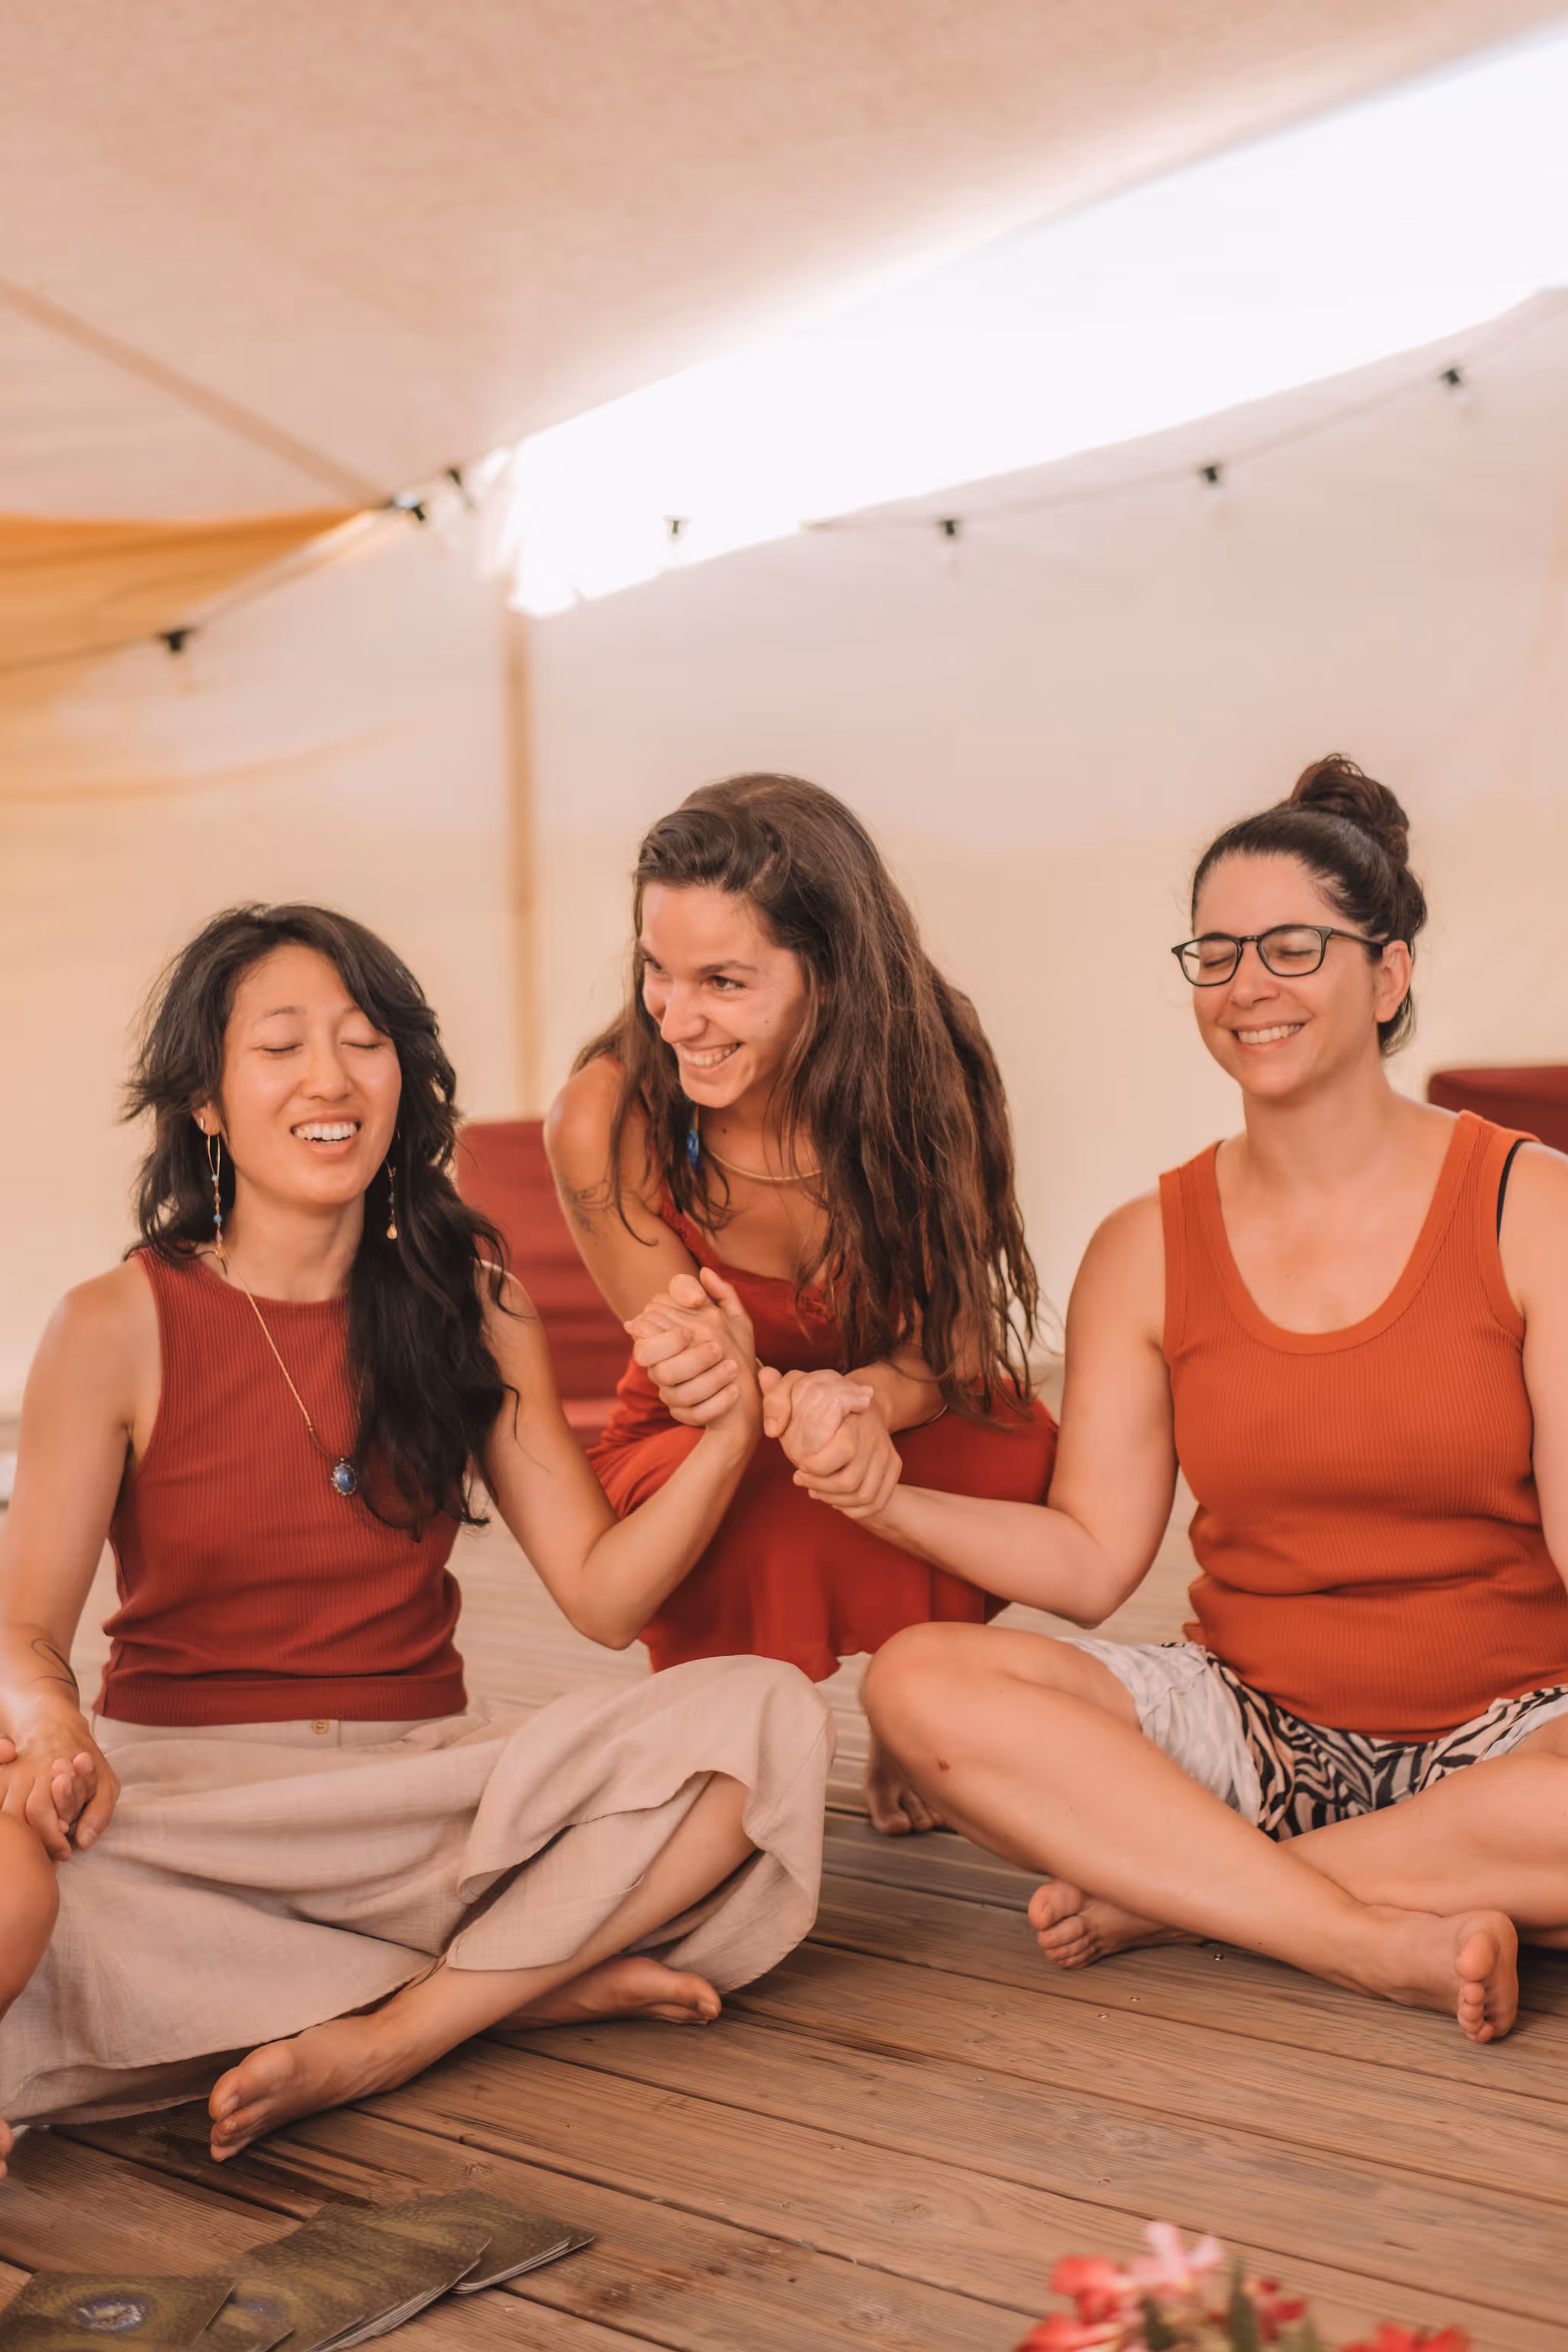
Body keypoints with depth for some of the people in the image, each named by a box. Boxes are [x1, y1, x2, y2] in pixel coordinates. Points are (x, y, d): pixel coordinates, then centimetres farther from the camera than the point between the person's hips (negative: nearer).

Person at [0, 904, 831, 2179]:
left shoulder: (471, 1298, 6)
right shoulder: (120, 1328, -2)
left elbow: (601, 1591, 3)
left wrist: (723, 1438, -15)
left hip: (423, 1781, 3)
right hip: (183, 1781, -2)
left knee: (767, 1716, -21)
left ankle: (376, 2045, -22)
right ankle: (524, 1983, -21)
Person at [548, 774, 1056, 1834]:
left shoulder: (925, 1071, -22)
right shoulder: (605, 1119, -24)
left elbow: (960, 1336, -17)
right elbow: (695, 1383, -17)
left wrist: (860, 1398, -41)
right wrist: (760, 1394, -42)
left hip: (910, 1436, 2)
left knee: (1018, 1456, -30)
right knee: (788, 1527, -35)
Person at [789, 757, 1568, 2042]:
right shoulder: (1147, 1251, 5)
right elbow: (1091, 1560, 0)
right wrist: (893, 1502, -16)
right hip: (1257, 1727, 2)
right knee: (920, 1682, -22)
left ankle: (1171, 1889, -17)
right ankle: (1384, 1939, -23)